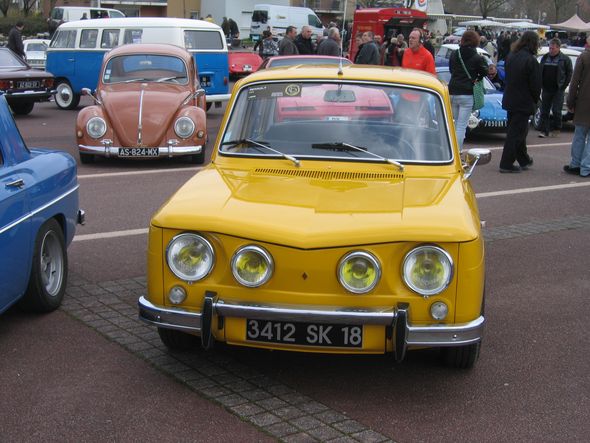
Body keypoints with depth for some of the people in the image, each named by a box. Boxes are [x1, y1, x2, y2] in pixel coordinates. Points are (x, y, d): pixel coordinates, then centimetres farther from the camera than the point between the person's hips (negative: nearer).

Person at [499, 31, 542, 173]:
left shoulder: (511, 56, 5)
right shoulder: (531, 61, -19)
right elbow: (535, 85, -15)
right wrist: (535, 100, 2)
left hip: (509, 101, 8)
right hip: (524, 103, -8)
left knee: (517, 131, 19)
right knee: (515, 133, -1)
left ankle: (524, 160, 31)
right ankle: (506, 164, 2)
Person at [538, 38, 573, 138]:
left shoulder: (565, 59, -2)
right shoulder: (545, 57, 10)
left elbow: (570, 73, -1)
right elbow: (540, 72, 16)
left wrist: (563, 86, -7)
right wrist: (541, 84, 5)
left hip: (558, 90, -4)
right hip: (546, 89, 4)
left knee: (556, 111, -1)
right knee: (544, 111, 3)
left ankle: (556, 129, 13)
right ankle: (544, 130, 6)